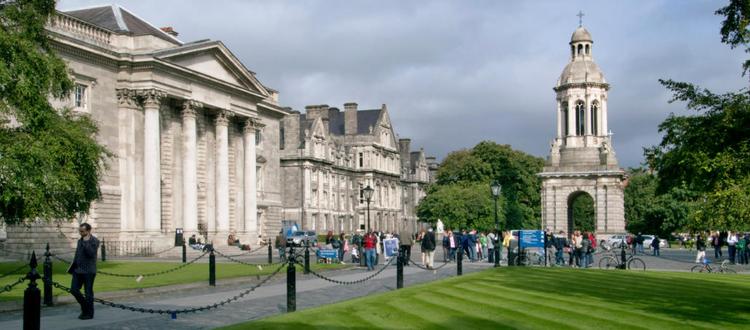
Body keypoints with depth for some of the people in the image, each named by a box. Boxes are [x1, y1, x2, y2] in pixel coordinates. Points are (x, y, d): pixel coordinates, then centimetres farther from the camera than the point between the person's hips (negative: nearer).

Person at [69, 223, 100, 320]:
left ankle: (89, 313, 12)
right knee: (74, 290, 2)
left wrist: (86, 242, -21)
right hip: (78, 270, 7)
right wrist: (72, 267, 17)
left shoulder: (94, 241, -9)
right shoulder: (80, 241, 13)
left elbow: (91, 253, -23)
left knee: (88, 292, 0)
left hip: (89, 271, -7)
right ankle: (84, 306, 21)